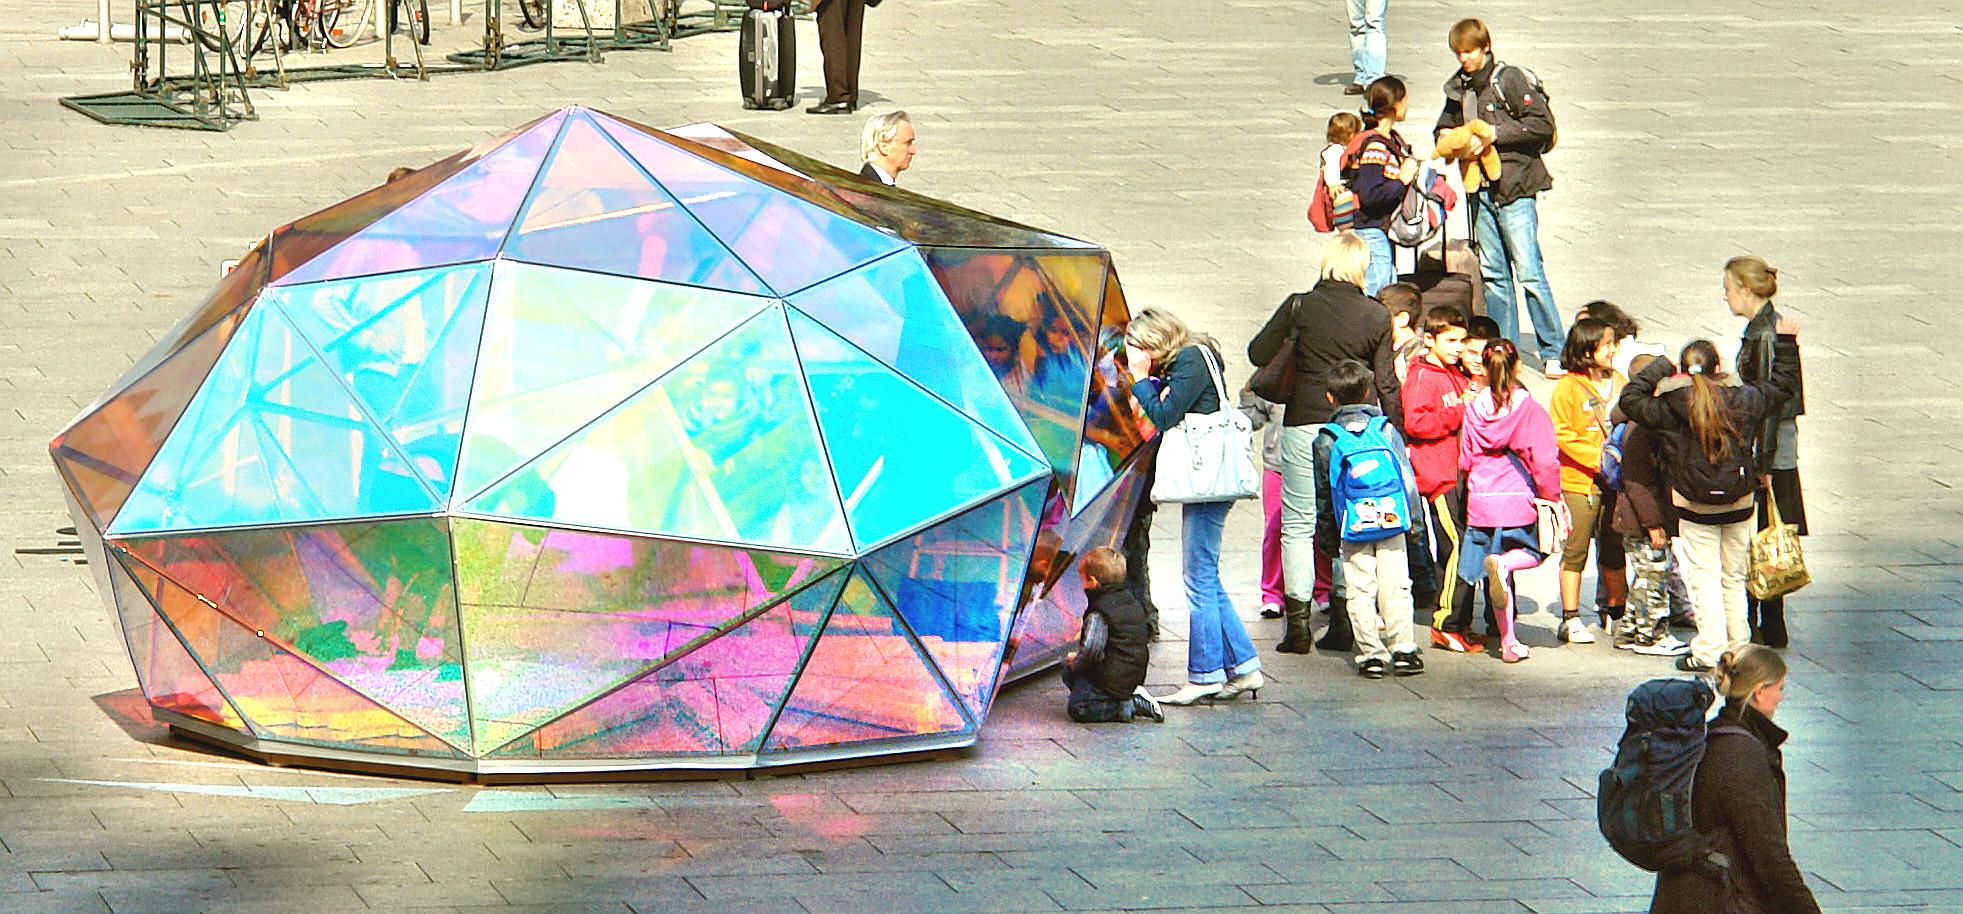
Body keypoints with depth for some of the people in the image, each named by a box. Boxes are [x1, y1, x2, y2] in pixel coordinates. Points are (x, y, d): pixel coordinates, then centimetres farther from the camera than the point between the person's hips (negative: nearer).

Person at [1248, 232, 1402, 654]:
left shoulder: (1300, 307, -6)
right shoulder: (1376, 317, -1)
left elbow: (1258, 353, -4)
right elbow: (1386, 384, 0)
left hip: (1304, 426, -2)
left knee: (1298, 525, 5)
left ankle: (1297, 623, 0)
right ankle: (1342, 622, 9)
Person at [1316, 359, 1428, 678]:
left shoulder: (1325, 440, -1)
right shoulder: (1387, 431, 2)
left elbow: (1323, 495, 4)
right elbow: (1407, 479, 5)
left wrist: (1326, 535, 13)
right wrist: (1414, 519, 14)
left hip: (1353, 530, -1)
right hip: (1391, 521, 1)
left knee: (1360, 593, 2)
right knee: (1395, 588, 6)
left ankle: (1370, 655, -1)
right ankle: (1402, 649, 3)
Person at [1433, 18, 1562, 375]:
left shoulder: (1510, 80, -9)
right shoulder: (1458, 88, 11)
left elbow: (1542, 124, -14)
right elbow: (1444, 128, 25)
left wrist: (1495, 134, -18)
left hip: (1514, 189, -7)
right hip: (1481, 190, 7)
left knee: (1529, 271, -10)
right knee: (1492, 274, 10)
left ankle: (1552, 351, -5)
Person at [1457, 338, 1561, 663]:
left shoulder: (1474, 408, 0)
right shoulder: (1529, 409, -9)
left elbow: (1465, 460, 8)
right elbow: (1544, 461, -10)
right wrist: (1550, 495, 5)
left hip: (1481, 499, 3)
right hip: (1519, 500, -3)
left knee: (1498, 578, 9)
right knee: (1533, 553, 19)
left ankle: (1508, 641, 6)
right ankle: (1503, 562, -17)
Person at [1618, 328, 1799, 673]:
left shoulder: (1671, 408, -11)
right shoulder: (1744, 402, -2)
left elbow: (1631, 399, -2)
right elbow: (1782, 385, 13)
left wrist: (1658, 368, 4)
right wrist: (1786, 343, 22)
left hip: (1696, 508, -3)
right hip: (1740, 503, 3)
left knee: (1705, 577, 2)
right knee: (1734, 577, 14)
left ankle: (1709, 652, -2)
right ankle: (1738, 647, 19)